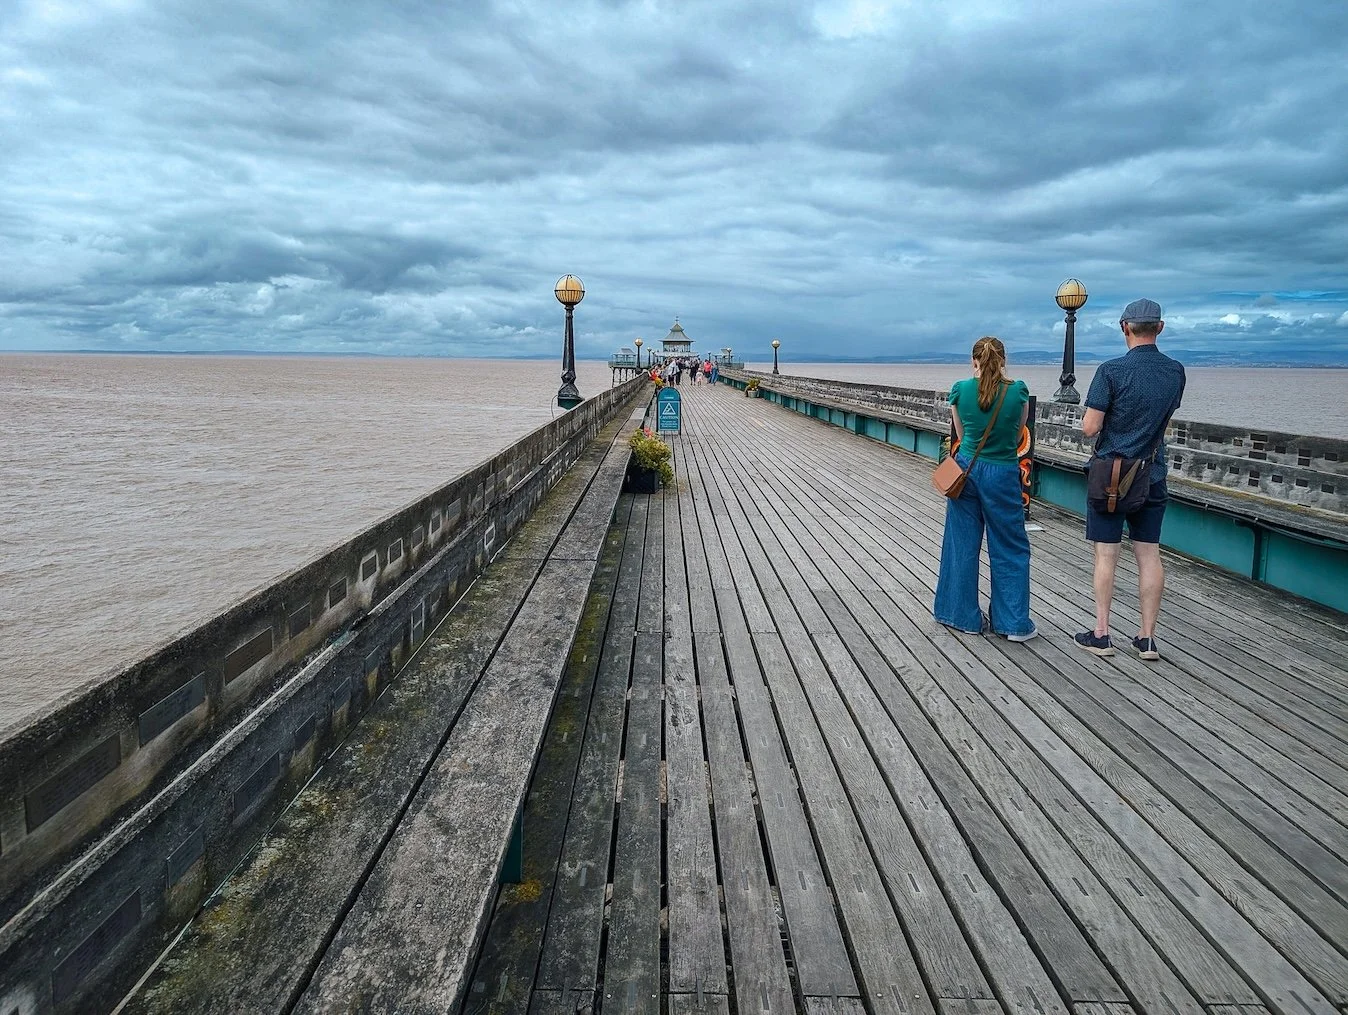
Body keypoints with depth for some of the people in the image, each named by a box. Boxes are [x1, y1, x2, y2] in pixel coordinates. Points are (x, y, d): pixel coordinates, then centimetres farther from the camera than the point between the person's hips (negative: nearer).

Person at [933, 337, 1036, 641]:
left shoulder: (960, 390, -5)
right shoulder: (1018, 391, -9)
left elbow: (961, 436, 6)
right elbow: (1017, 436, 5)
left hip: (966, 470, 2)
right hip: (1002, 475, -2)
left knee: (963, 544, 12)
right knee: (1010, 548, 9)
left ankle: (965, 615, 20)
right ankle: (1014, 622, 14)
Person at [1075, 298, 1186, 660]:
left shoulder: (1112, 371, -15)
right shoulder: (1176, 371, 3)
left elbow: (1089, 428, -15)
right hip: (1152, 475, 4)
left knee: (1106, 555, 2)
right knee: (1149, 555, 8)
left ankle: (1101, 634, 8)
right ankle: (1147, 637, 13)